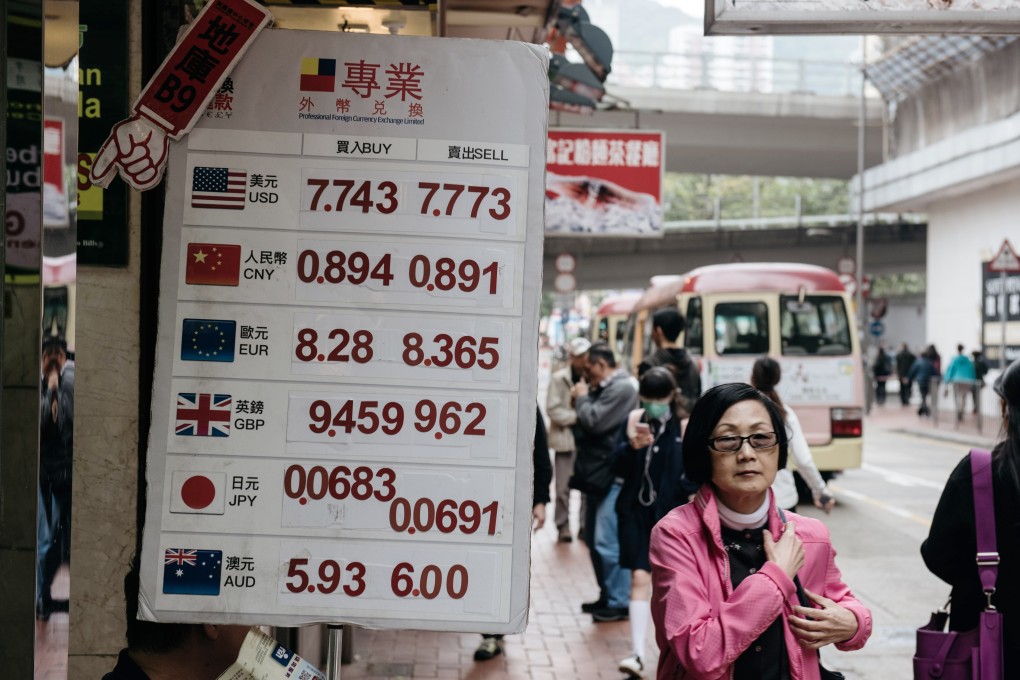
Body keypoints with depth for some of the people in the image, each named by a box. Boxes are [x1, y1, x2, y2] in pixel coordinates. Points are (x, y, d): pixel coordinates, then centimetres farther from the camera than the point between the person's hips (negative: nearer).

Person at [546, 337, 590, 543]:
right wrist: (577, 416, -15)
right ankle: (563, 526, 14)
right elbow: (553, 409, -9)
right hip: (566, 438, -2)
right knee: (563, 487, 2)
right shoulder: (559, 378, -4)